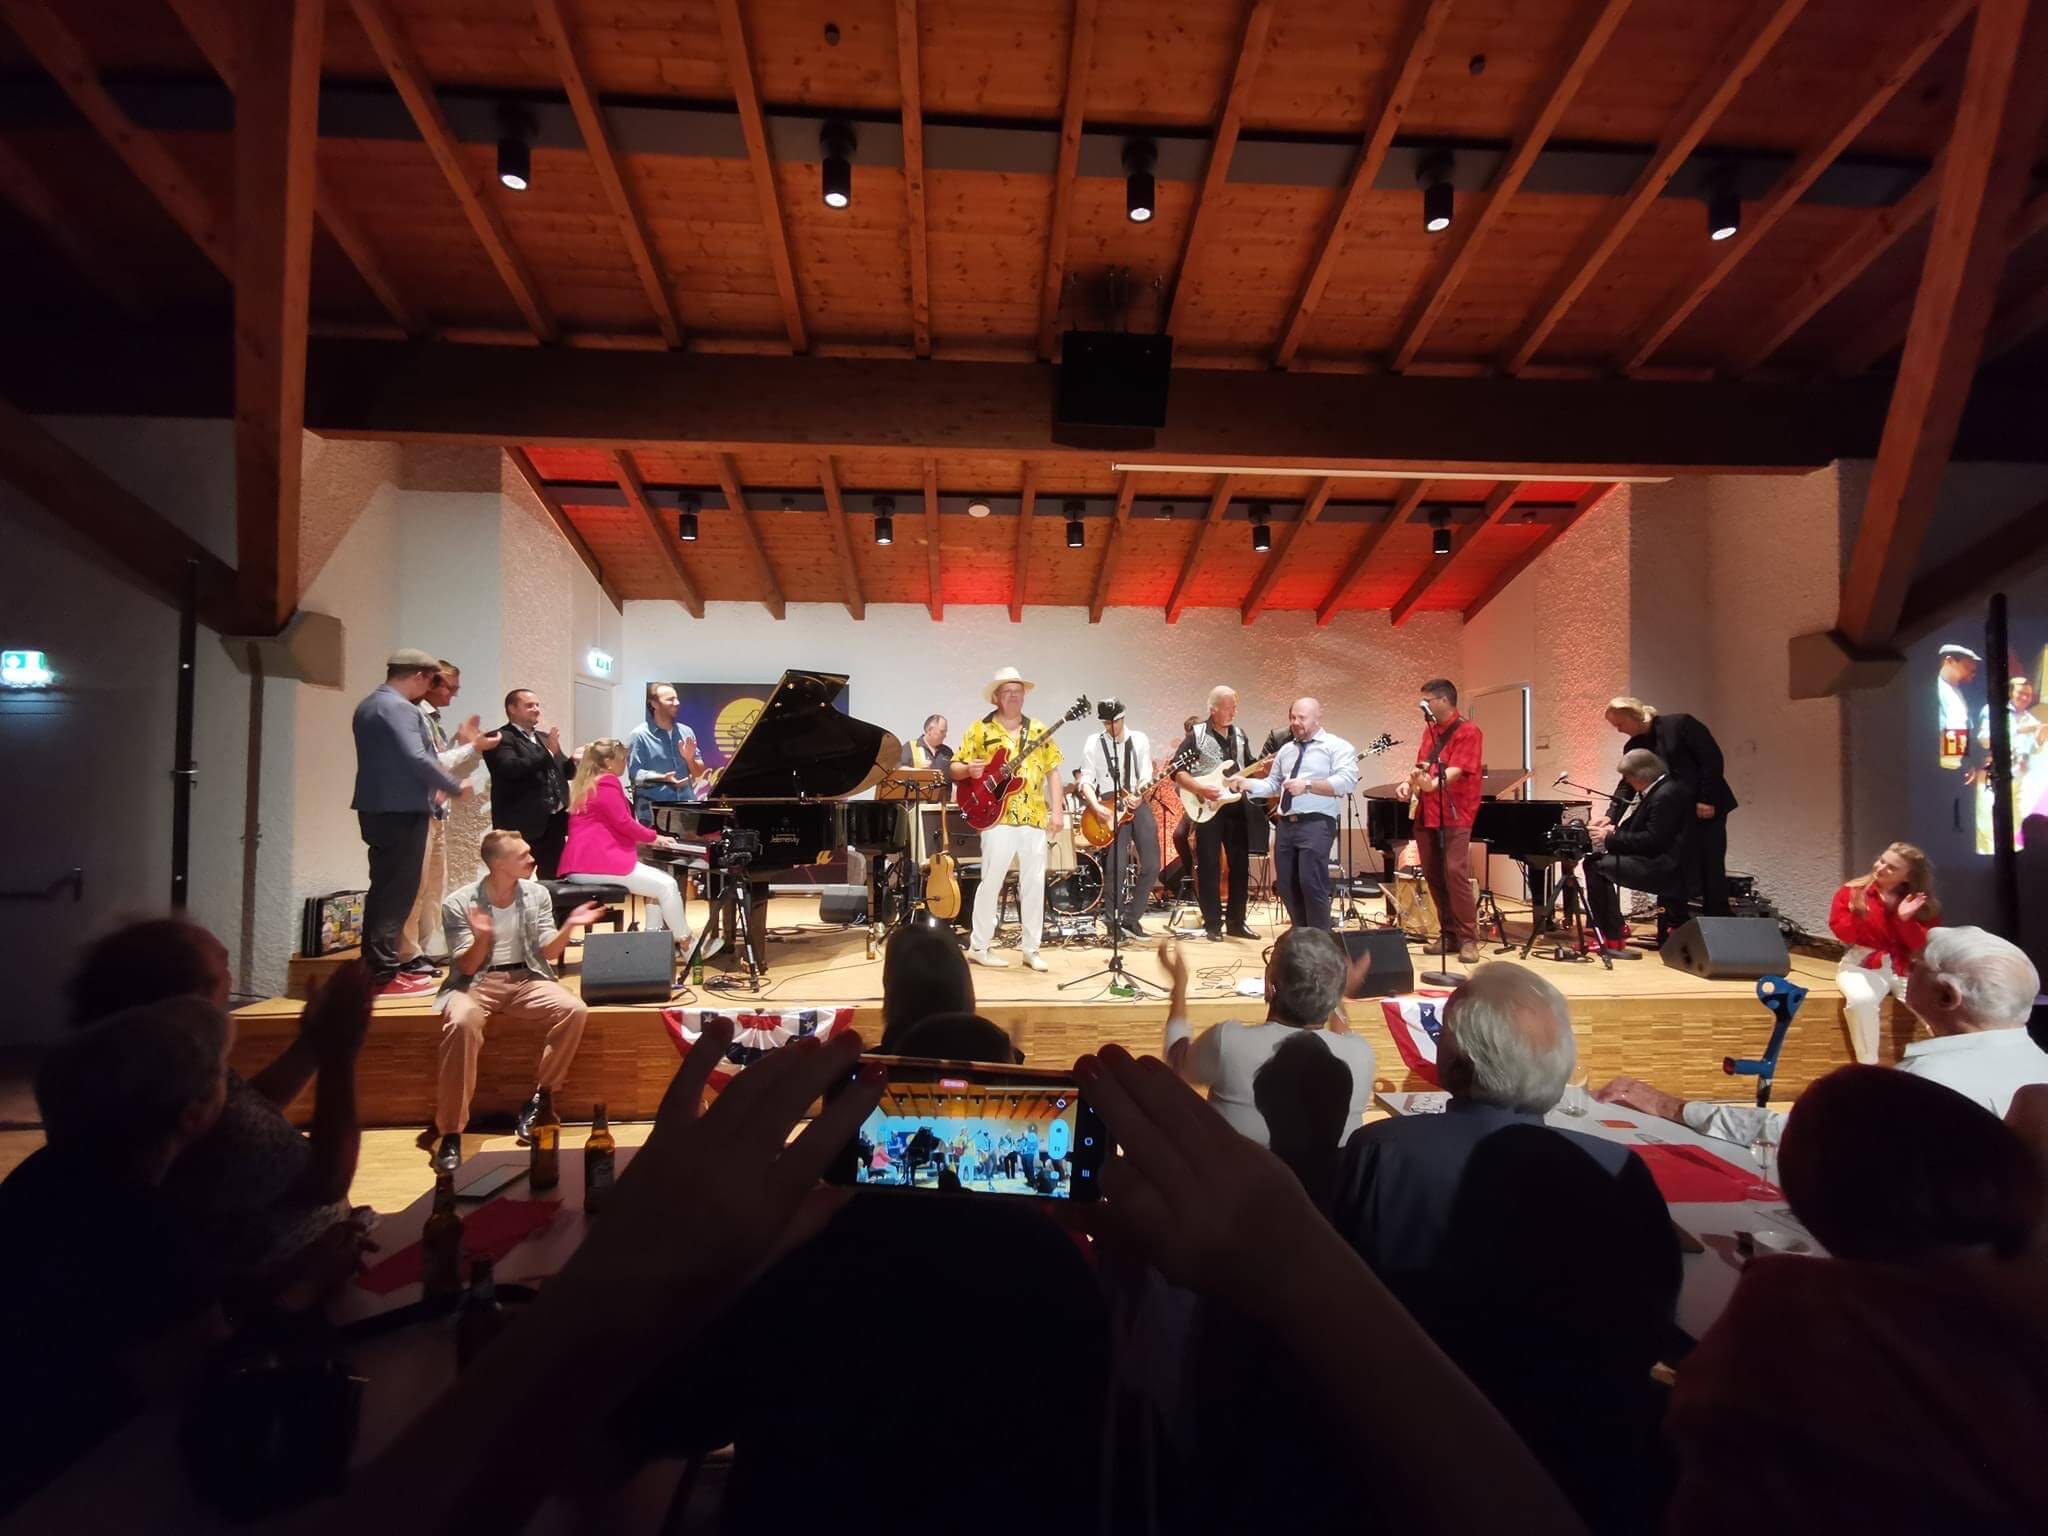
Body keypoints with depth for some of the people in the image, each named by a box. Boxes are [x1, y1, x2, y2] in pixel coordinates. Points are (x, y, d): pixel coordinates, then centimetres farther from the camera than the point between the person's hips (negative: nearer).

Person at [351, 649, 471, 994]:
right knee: (398, 892, -6)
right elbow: (417, 759, -23)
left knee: (384, 888, 15)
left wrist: (435, 790, 18)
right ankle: (385, 974, -4)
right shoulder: (399, 707, -14)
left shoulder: (368, 706, 17)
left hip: (377, 807, 10)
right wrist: (455, 787, -10)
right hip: (401, 810, -10)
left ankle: (375, 966, 20)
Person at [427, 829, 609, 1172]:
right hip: (477, 982, -3)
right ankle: (450, 1132, -26)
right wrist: (482, 938, -29)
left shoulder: (537, 894, 3)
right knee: (462, 1022, -37)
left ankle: (537, 1099, -10)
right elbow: (467, 967, -8)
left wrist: (570, 926, -19)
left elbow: (548, 952, 0)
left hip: (526, 979, 3)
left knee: (575, 1010, -26)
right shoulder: (459, 903, -6)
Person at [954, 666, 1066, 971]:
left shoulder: (1038, 729, 12)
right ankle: (979, 946, 10)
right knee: (991, 881, -2)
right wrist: (969, 770, -20)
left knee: (1034, 883, 5)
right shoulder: (980, 729, 3)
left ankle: (1031, 948, 15)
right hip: (998, 816, -3)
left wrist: (1057, 809, 1)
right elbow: (954, 769, 3)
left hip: (1034, 818, 3)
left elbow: (1052, 771, 11)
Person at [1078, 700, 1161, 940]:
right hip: (1108, 808, -3)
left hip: (1137, 805, 3)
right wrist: (1096, 806, -20)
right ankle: (1116, 923, 5)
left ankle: (1131, 918, 14)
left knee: (1151, 866, 0)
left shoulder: (1139, 740, 8)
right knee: (1117, 868, -9)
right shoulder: (1093, 743, 2)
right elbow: (1086, 780, -4)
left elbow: (1146, 776, 2)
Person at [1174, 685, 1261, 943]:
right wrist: (1200, 789, -21)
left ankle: (1236, 922, 18)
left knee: (1240, 865, 8)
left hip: (1236, 806, 5)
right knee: (1209, 868, -1)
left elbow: (1248, 769, 18)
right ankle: (1212, 924, 7)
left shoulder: (1240, 735, 11)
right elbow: (1176, 771, -9)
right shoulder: (1196, 735, -6)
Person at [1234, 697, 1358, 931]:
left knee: (1311, 884, -14)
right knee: (1286, 886, 8)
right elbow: (1273, 784, 20)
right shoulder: (1285, 750, 21)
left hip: (1317, 824, -7)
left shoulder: (1337, 747, -2)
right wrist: (1247, 784, 2)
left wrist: (1308, 785, -23)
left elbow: (1347, 781, -15)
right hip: (1286, 824, 7)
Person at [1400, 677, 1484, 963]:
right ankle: (1449, 933, 17)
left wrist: (1432, 785, -38)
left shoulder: (1467, 731, -8)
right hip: (1426, 814, 8)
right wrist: (1408, 783, 1)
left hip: (1454, 816, -8)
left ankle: (1468, 939, -5)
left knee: (1456, 873, -13)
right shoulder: (1430, 731, 16)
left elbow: (1456, 770, -20)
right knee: (1432, 875, 8)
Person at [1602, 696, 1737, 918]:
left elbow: (1713, 758, -12)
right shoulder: (1633, 747, 7)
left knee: (1712, 870, 0)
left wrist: (1707, 800, -16)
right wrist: (1611, 817, -10)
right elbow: (1626, 784, 3)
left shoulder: (1680, 724, -10)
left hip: (1708, 809, -5)